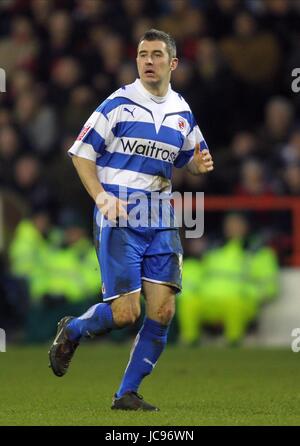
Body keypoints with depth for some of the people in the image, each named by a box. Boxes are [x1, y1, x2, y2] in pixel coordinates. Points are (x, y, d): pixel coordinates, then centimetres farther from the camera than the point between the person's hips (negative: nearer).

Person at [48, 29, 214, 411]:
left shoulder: (182, 113, 11)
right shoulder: (119, 104, -5)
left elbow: (192, 159, 26)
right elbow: (81, 153, -2)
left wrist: (200, 163, 1)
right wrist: (102, 197, -15)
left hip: (160, 221, 5)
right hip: (118, 219, -5)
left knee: (162, 311, -5)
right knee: (124, 313, -12)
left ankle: (128, 393, 7)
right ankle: (71, 331, 20)